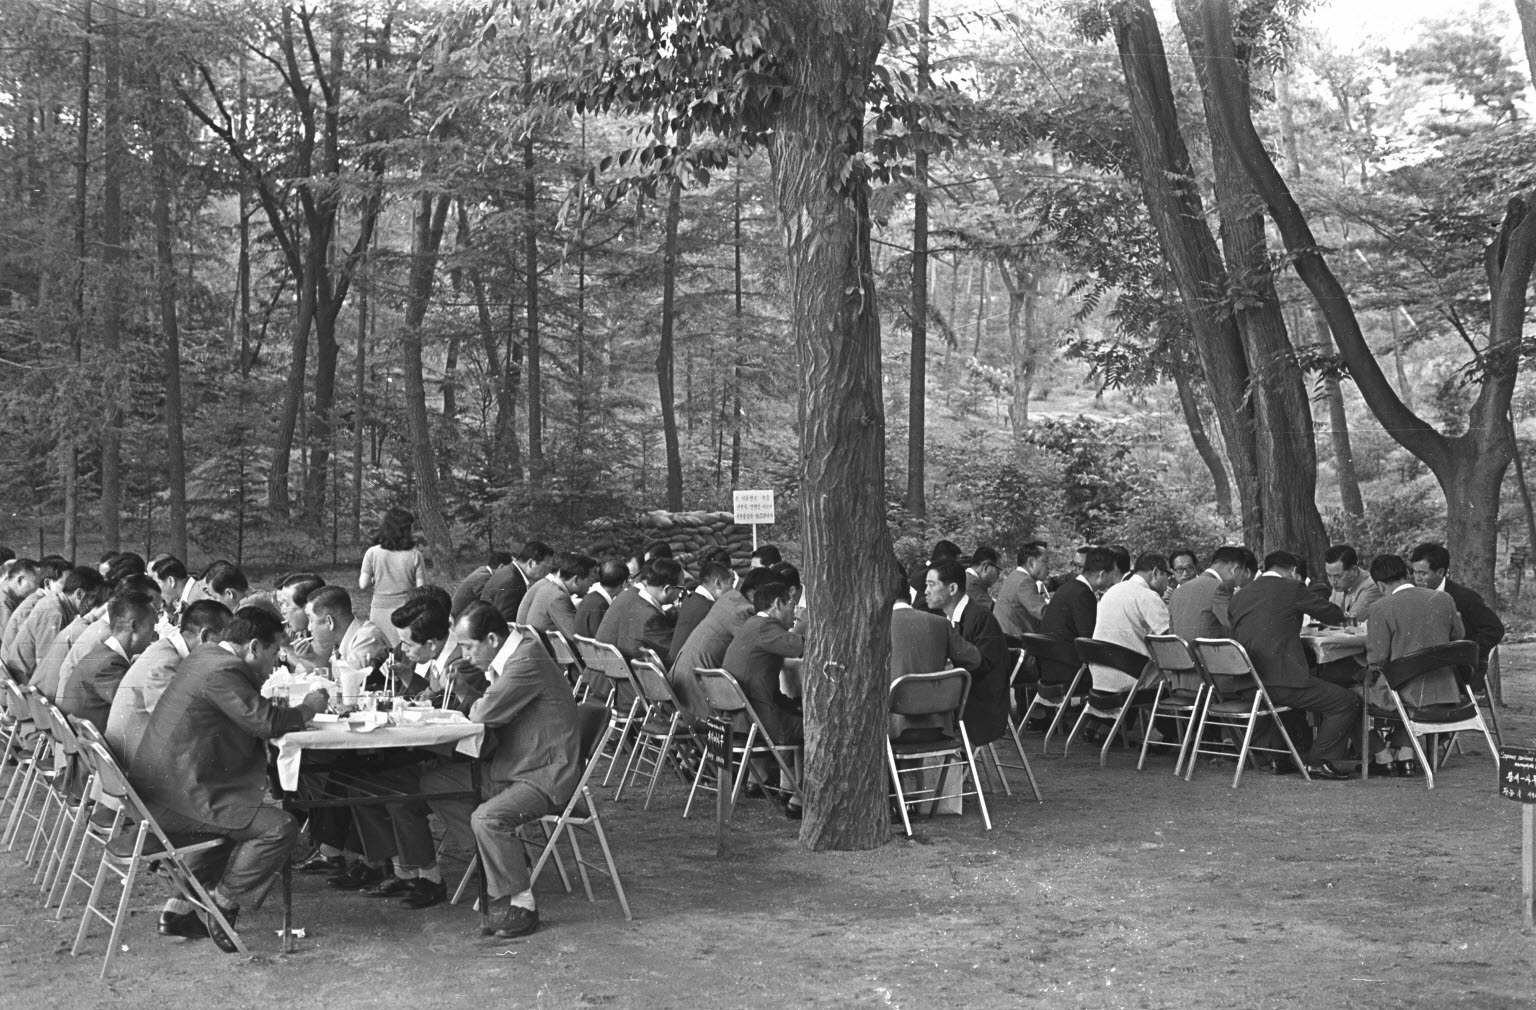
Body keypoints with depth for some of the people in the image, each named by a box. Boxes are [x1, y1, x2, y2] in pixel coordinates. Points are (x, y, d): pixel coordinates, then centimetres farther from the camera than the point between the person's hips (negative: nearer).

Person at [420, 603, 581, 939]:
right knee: (432, 782, 11)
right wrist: (470, 692, -9)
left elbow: (485, 714, -24)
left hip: (546, 776, -11)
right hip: (507, 767, 11)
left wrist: (471, 696, -2)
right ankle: (506, 851, 13)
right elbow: (480, 711, 10)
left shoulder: (528, 660, -22)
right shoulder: (505, 658, 8)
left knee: (486, 819, -32)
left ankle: (522, 905, -14)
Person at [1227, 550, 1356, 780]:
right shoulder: (1291, 589, -3)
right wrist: (1342, 615, 31)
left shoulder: (1239, 596, 15)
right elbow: (1333, 615, 7)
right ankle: (1317, 762, 5)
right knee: (1347, 703, 4)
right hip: (1279, 681, -8)